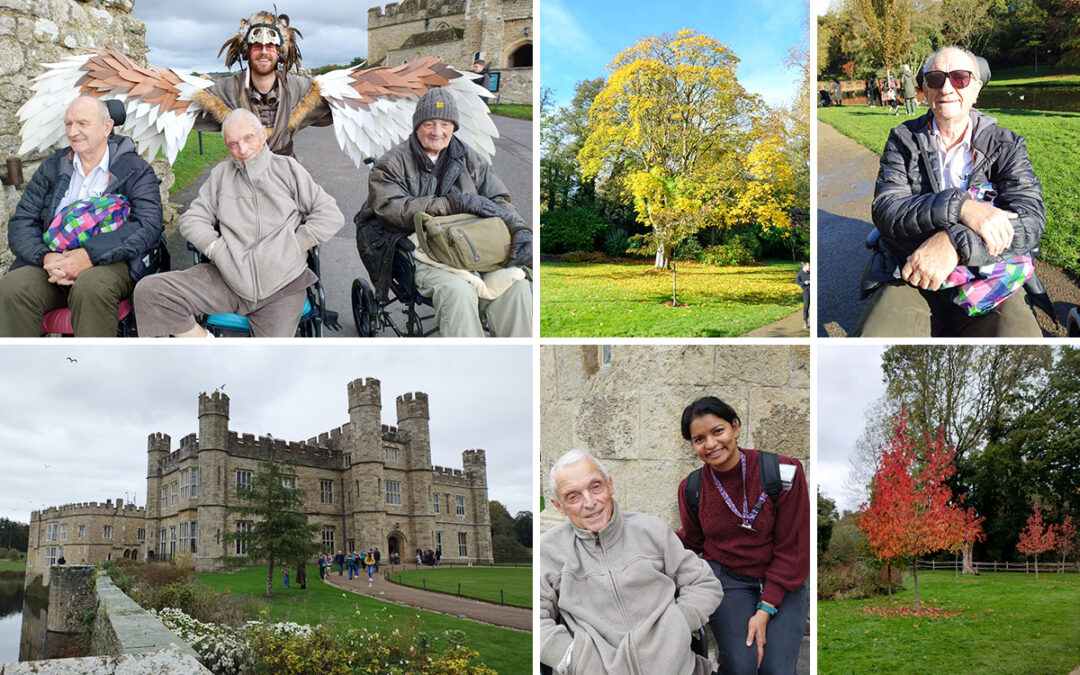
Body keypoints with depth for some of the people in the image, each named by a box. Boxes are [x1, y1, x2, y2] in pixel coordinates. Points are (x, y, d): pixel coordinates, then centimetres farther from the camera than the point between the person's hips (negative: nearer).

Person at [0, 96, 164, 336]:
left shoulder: (135, 170, 6)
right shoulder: (52, 167, 19)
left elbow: (148, 226, -9)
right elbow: (21, 222, 12)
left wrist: (90, 256, -21)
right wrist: (45, 257, -12)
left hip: (110, 263, -3)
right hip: (53, 262, 4)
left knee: (91, 286, -38)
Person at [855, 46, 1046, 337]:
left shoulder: (1006, 145, 9)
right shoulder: (903, 140, 11)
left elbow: (1031, 220, -6)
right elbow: (885, 210, -5)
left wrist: (954, 242, -23)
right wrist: (960, 206, -22)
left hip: (989, 278, 0)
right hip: (911, 278, 0)